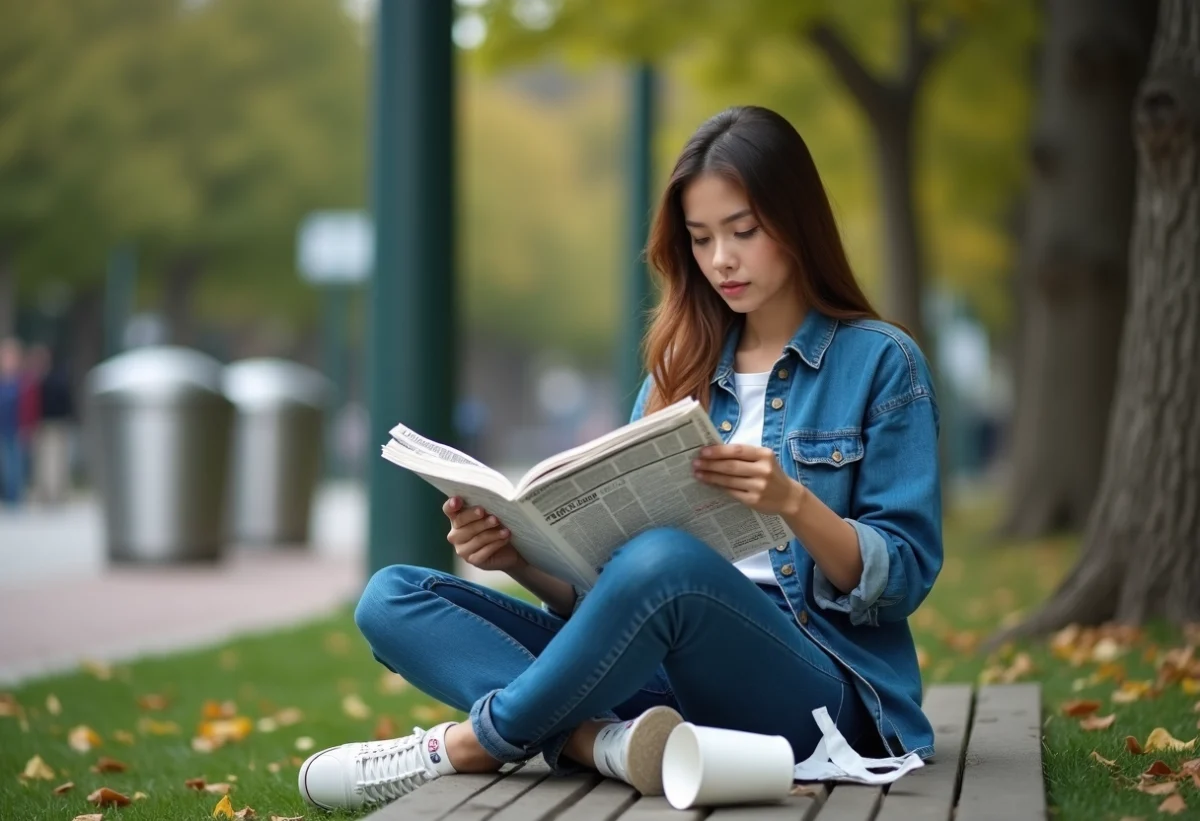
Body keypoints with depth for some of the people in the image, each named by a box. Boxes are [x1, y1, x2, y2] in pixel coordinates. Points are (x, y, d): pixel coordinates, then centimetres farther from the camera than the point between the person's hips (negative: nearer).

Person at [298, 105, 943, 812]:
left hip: (816, 687, -6)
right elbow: (607, 585, 11)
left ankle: (470, 743, -16)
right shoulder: (682, 372, 15)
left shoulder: (880, 362, 1)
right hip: (672, 678, 6)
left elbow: (903, 582, -4)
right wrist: (523, 557, -9)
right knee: (393, 598, -8)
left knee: (663, 562, -38)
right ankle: (606, 740, -31)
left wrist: (793, 501, -21)